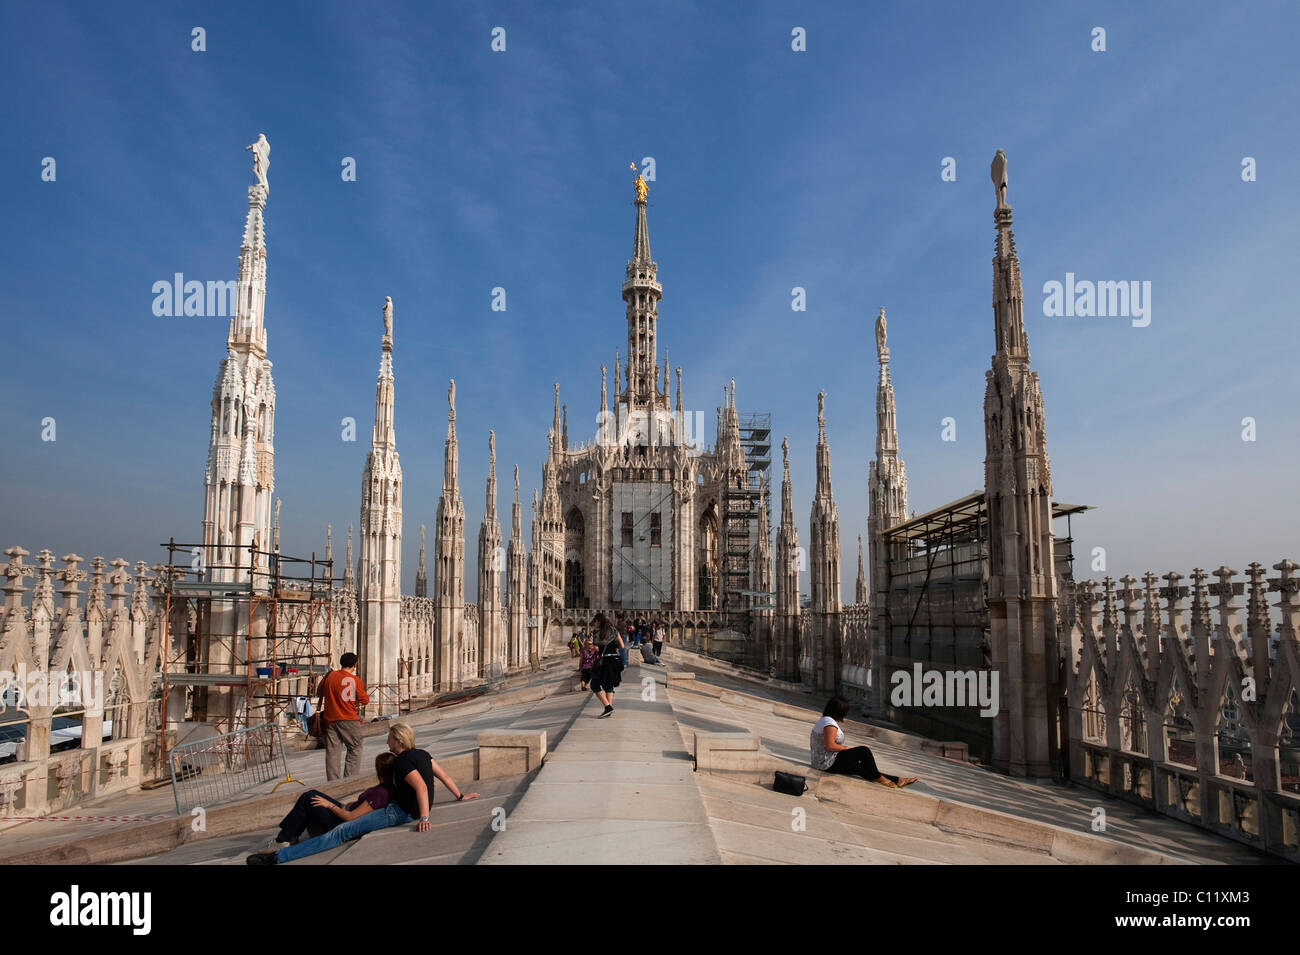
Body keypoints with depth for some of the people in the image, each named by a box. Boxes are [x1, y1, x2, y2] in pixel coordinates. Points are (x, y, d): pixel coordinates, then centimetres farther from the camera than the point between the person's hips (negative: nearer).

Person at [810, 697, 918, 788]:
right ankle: (878, 778, 9)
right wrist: (846, 748, -8)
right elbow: (830, 746, -26)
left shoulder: (822, 721, 16)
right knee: (864, 751, -9)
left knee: (861, 768, 11)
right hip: (829, 764, -11)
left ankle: (897, 780, 12)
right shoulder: (830, 723, -18)